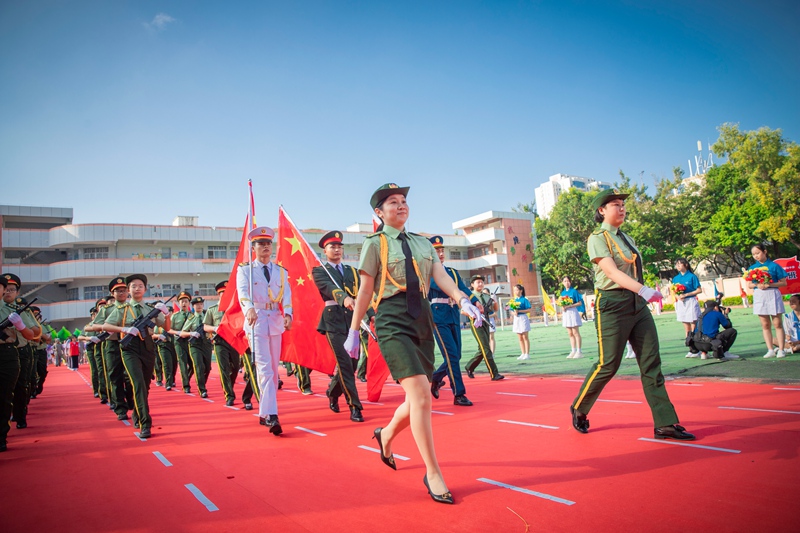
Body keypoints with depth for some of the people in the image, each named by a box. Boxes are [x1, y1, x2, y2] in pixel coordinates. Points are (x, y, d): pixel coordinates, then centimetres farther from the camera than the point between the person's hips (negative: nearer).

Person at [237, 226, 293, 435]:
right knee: (264, 368, -13)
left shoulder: (281, 271, 13)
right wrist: (249, 309, -36)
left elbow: (286, 294, 0)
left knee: (273, 369, 8)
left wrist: (287, 314, -19)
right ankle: (271, 415, -17)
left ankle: (264, 414, 19)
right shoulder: (245, 269, 2)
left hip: (276, 322, 4)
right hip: (256, 321, -4)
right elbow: (243, 292, -16)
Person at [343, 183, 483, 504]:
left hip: (422, 318, 6)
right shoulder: (375, 243, 2)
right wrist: (354, 332, 1)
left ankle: (386, 434, 41)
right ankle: (432, 474, -4)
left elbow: (441, 275, 3)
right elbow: (365, 290, 1)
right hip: (393, 321, -6)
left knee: (419, 398, 10)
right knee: (420, 394, -16)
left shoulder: (423, 243, 16)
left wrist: (462, 300, -15)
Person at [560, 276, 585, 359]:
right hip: (565, 313, 6)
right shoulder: (563, 293, 12)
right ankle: (573, 351, 13)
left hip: (573, 312, -6)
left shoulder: (574, 291, -6)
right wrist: (562, 307, -4)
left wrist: (569, 306, -19)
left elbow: (580, 303, -10)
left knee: (575, 333, -6)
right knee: (570, 334, 9)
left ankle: (579, 351, -2)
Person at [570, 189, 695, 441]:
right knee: (608, 365, -3)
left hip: (638, 305, 7)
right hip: (612, 304, -7)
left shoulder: (626, 238, 18)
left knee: (651, 363, 1)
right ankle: (579, 409, 17)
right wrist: (643, 290, -33)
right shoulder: (598, 238, -7)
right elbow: (611, 271, -21)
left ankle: (665, 424, 3)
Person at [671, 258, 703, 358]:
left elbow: (699, 290, -8)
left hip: (691, 302, -5)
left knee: (694, 327, -3)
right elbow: (673, 291, 15)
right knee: (686, 328, 9)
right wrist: (677, 296, -7)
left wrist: (685, 295, -16)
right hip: (680, 303, 5)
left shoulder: (691, 276, -5)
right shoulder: (675, 278, 10)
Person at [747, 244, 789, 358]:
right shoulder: (752, 268, 9)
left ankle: (781, 350, 3)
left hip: (772, 295, -3)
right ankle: (770, 350, 10)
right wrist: (757, 285, -10)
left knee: (777, 323, -2)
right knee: (765, 325, 6)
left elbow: (783, 283, -3)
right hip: (759, 296, 3)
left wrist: (769, 285, -17)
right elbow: (749, 284, 10)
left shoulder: (774, 266, -2)